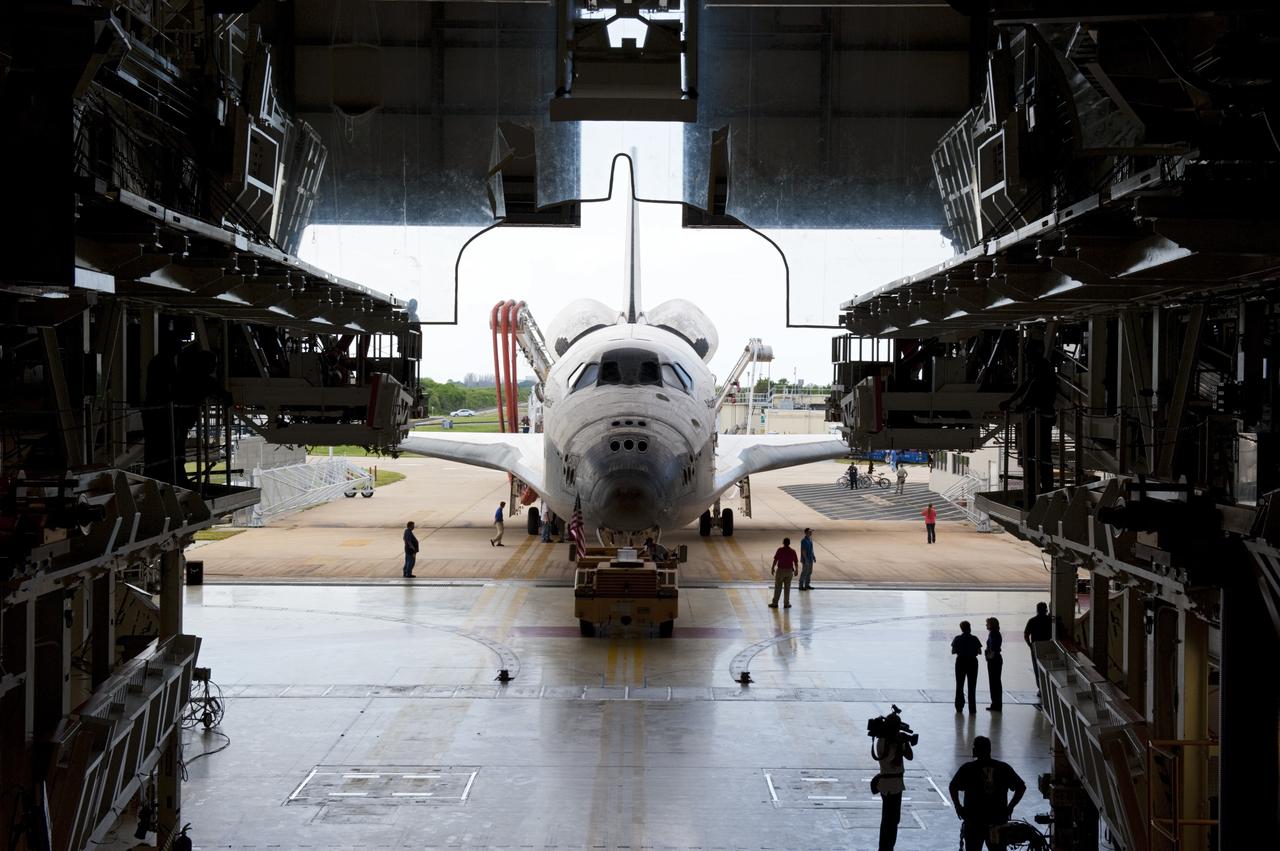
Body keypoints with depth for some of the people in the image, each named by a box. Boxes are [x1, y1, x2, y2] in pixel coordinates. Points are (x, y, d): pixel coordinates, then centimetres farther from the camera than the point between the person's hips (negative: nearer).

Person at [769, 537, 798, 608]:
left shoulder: (780, 550, -8)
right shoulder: (792, 551, 1)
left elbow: (775, 560, -10)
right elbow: (795, 562, 4)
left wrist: (772, 568, -1)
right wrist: (796, 570, 16)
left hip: (780, 570, -2)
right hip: (789, 570, 2)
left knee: (778, 587, 3)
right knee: (787, 588, 8)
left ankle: (775, 603, 4)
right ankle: (786, 604, 10)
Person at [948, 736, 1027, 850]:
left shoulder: (968, 768, -4)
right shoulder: (1004, 768, 4)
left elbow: (953, 787, -14)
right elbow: (1022, 787, 2)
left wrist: (958, 807, -2)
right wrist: (1010, 807, 6)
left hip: (974, 821, -2)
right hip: (999, 821, 2)